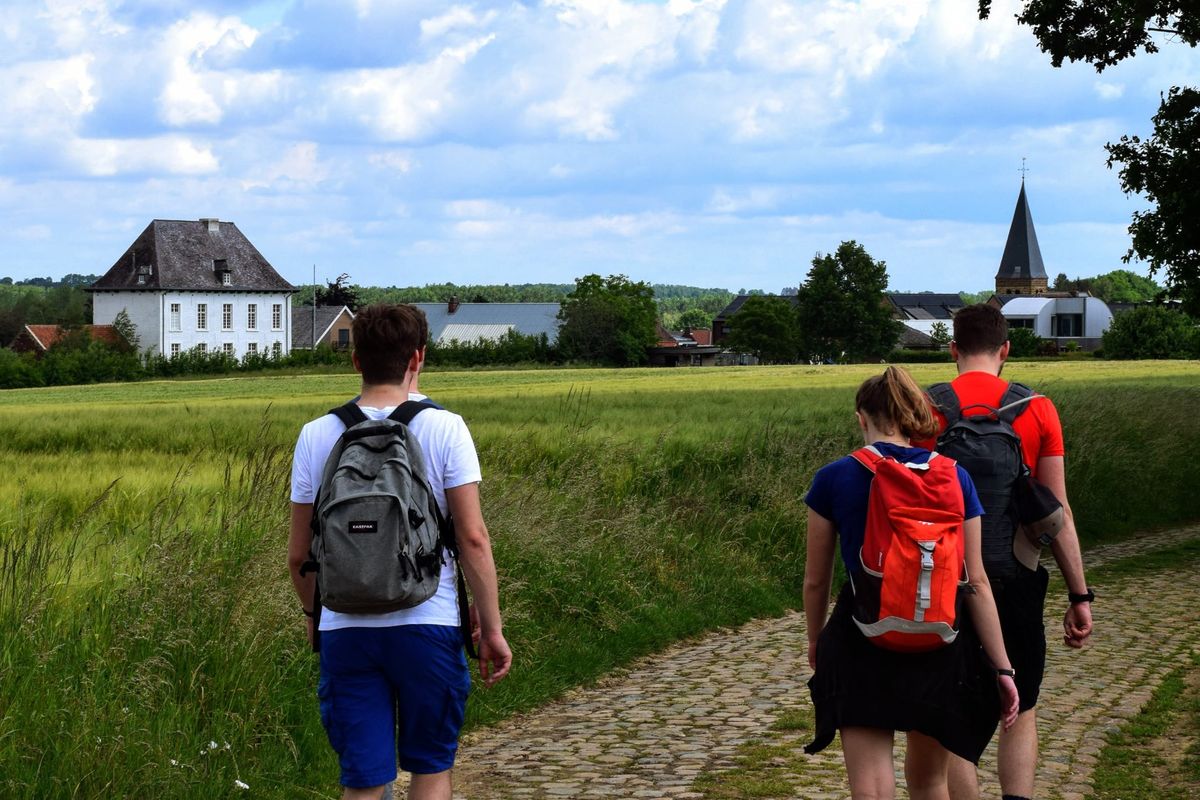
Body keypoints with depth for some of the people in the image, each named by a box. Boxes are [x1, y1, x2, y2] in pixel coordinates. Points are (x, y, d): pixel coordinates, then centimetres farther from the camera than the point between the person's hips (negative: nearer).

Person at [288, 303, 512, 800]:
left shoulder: (317, 436, 2)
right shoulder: (444, 429, -5)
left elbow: (299, 555, 6)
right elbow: (472, 538, -9)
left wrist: (313, 614, 24)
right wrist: (491, 628, -1)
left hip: (345, 630, 2)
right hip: (428, 627, -1)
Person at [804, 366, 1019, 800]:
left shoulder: (832, 479, -5)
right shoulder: (954, 477, -1)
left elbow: (816, 579, 3)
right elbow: (976, 580, -2)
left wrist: (815, 641, 21)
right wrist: (1002, 666, 3)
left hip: (861, 646, -2)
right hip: (939, 649, 3)